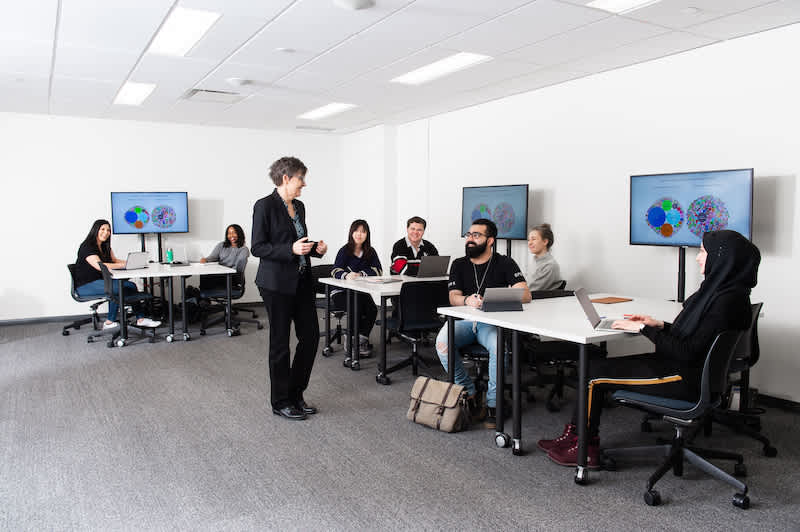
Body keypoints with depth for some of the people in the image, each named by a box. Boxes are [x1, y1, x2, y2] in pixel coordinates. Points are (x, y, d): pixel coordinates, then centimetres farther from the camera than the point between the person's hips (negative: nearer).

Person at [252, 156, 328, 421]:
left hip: (302, 280, 8)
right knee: (280, 342, 2)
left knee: (311, 335, 7)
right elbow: (257, 248, -12)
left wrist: (315, 248, 3)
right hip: (277, 283, -8)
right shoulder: (264, 206, -10)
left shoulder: (299, 206, 13)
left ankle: (295, 394, 24)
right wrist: (291, 249, -23)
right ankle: (280, 402, 17)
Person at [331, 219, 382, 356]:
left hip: (361, 292, 3)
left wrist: (359, 275, -20)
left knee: (372, 309, -26)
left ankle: (361, 339, -14)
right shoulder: (345, 250, -4)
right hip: (341, 292, -3)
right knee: (357, 308, -31)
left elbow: (378, 270, -5)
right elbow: (335, 271, -16)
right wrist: (347, 275, -39)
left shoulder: (370, 252, 7)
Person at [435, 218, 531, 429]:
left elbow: (525, 295, -10)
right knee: (442, 342, -28)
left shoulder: (504, 263, 3)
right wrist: (467, 300, -25)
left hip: (493, 323, -2)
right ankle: (469, 394, -11)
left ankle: (493, 404, -17)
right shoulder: (459, 265, 12)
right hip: (464, 321, 3)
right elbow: (453, 297, 0)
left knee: (499, 346, -35)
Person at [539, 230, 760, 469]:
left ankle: (585, 451, 7)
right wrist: (659, 325, 5)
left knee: (594, 372, -9)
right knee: (594, 364, 4)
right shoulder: (720, 289, 8)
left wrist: (644, 329, -17)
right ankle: (573, 437, 9)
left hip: (687, 379, -10)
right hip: (688, 368, 10)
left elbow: (688, 352, -24)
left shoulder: (728, 300, -22)